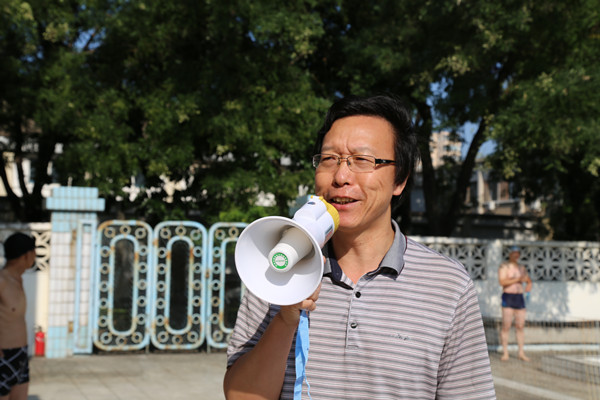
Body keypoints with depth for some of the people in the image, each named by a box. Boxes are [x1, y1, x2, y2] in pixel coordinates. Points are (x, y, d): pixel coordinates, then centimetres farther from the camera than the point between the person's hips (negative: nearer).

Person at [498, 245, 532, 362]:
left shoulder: (521, 268, 16)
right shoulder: (504, 266, -2)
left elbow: (528, 280, 27)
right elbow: (502, 282, -15)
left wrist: (529, 285, 5)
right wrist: (517, 279, -19)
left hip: (520, 297, 5)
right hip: (508, 297, -5)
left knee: (520, 326, 4)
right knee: (506, 326, -6)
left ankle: (521, 353, 9)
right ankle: (505, 353, -3)